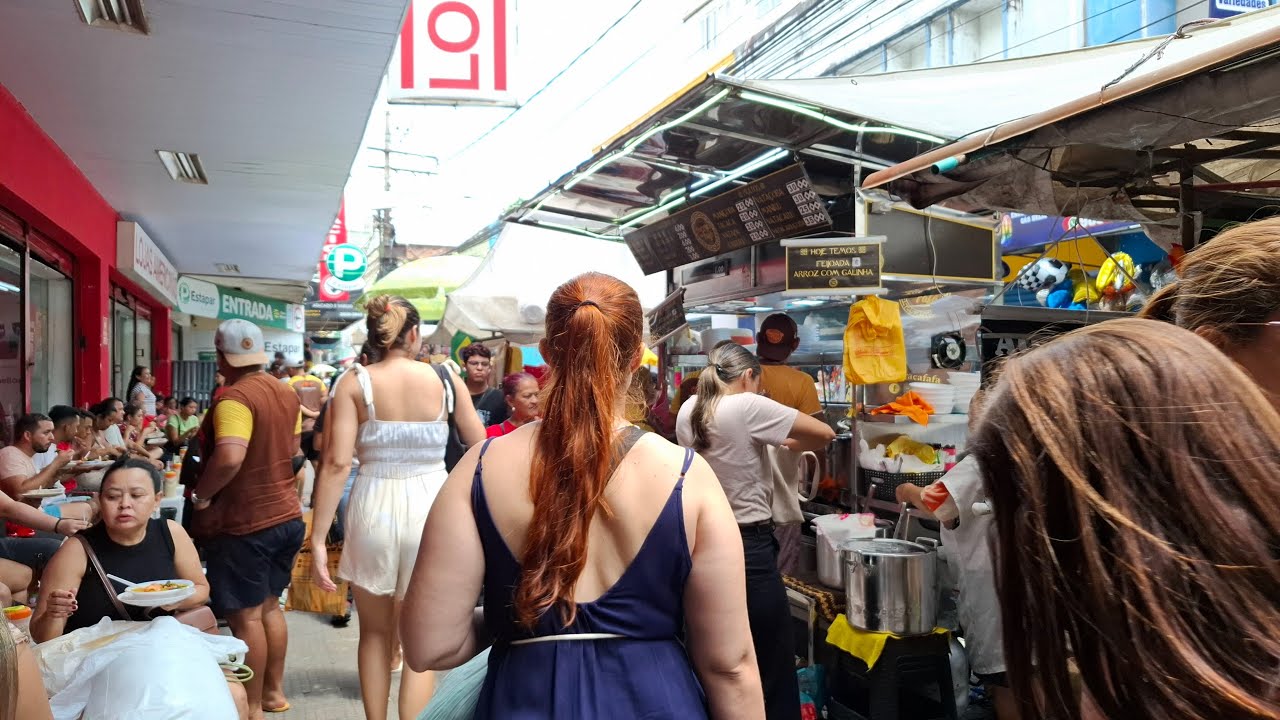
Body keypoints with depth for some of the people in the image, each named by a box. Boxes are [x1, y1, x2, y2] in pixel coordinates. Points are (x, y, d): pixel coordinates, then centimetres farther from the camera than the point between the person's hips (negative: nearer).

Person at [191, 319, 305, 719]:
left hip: (243, 523, -8)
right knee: (269, 606, 19)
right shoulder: (286, 393, 7)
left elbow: (229, 458, -34)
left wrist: (200, 495, -19)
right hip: (286, 515, 8)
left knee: (245, 616, 2)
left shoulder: (235, 398, -20)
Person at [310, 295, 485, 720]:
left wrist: (318, 539, -9)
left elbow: (336, 464, -11)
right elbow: (479, 447, 9)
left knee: (375, 633, 21)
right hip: (430, 508, 0)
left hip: (374, 508, 1)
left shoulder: (354, 383, -4)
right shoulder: (446, 379, -1)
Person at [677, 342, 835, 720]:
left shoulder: (687, 412, 5)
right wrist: (791, 443, 7)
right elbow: (825, 434, -11)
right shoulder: (747, 406, -15)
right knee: (773, 667, 4)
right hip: (748, 547, -7)